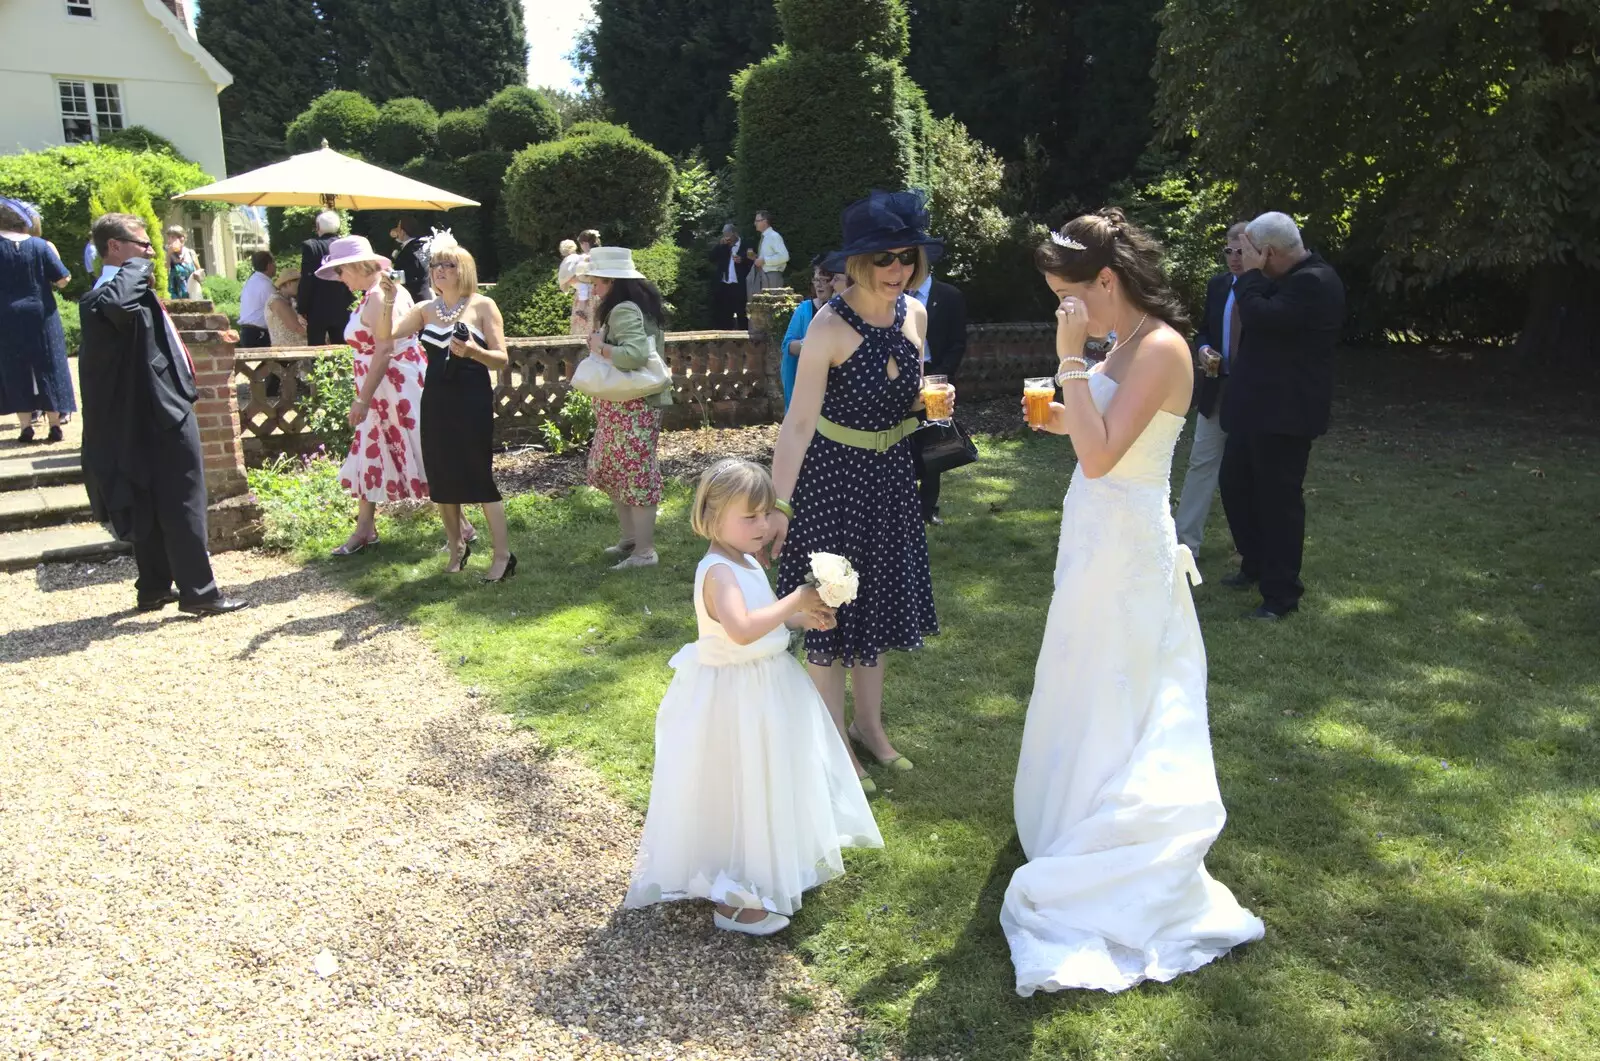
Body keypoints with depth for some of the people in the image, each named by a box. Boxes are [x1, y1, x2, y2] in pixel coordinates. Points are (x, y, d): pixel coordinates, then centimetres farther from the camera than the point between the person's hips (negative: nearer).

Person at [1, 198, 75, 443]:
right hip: (41, 317, 0)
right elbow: (63, 279, -7)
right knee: (48, 368, 8)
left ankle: (26, 426, 7)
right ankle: (54, 425, 8)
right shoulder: (41, 246, -6)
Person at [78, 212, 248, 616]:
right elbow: (115, 303, -44)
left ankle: (153, 588, 23)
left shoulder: (130, 289, 14)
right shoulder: (110, 293, -19)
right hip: (163, 414, -11)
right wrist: (136, 268, -26)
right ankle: (198, 591, 2)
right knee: (183, 504, -4)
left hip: (152, 414, 11)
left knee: (152, 506, 15)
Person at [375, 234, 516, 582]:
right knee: (441, 479, 9)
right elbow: (385, 336, -2)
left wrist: (473, 351, -24)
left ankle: (503, 555, 0)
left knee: (479, 477, -7)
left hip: (473, 401, -5)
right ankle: (457, 547, 27)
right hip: (436, 402, 5)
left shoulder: (483, 306, -3)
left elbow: (501, 359, -6)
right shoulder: (426, 309, 8)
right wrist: (388, 303, -16)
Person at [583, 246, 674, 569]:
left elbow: (636, 354, -32)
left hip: (632, 405, -11)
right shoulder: (623, 308, 15)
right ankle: (629, 538, 29)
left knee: (635, 474, -4)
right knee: (612, 471, 19)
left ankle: (645, 551, 4)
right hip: (618, 403, 11)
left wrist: (599, 347, -18)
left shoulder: (624, 311, -18)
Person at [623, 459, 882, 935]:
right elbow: (742, 629, -42)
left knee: (764, 784, 23)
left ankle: (765, 871, 43)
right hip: (733, 696, -10)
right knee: (735, 791, 2)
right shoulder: (719, 572, -25)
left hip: (765, 684, 10)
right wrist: (795, 601, -32)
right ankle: (731, 900, 16)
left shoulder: (746, 562, 5)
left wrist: (803, 618, 5)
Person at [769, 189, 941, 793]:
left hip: (891, 475, 7)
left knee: (880, 600, 18)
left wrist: (926, 399, -8)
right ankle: (834, 739, 24)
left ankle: (869, 722, 38)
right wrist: (779, 505, -27)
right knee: (831, 609, 6)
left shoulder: (915, 314, -1)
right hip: (832, 477, -6)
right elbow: (798, 422, -22)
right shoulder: (829, 327, -21)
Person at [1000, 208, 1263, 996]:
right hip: (1097, 536, 9)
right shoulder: (1124, 345, 9)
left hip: (1126, 543, -9)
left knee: (1113, 704, 3)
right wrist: (1062, 419, 2)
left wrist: (1071, 360, -25)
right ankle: (1074, 824, 39)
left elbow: (1100, 455, -28)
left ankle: (1103, 871, 19)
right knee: (1084, 689, 21)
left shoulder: (1160, 348, -20)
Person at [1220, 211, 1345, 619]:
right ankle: (1256, 565, 34)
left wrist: (1251, 275, -16)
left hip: (1284, 412, -10)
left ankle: (1281, 594, 6)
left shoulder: (1312, 282, -18)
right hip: (1259, 406, 10)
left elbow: (1262, 318, -25)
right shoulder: (1294, 278, 14)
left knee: (1279, 497, -3)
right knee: (1235, 484, 17)